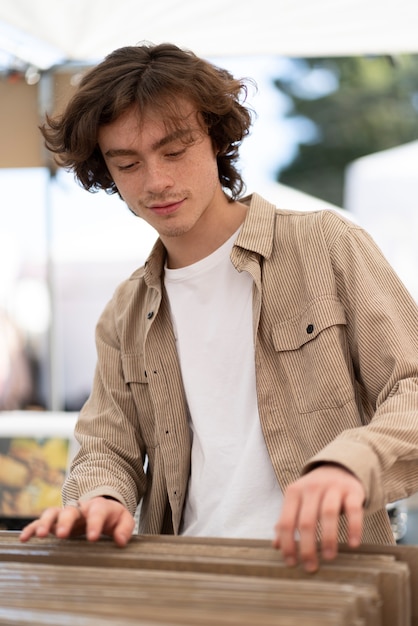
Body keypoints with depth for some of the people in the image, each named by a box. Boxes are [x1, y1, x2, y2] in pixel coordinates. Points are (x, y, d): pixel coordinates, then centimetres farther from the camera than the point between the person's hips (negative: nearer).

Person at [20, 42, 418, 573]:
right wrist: (100, 500, -7)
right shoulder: (124, 320, 19)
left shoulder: (329, 247, 4)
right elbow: (107, 447, 18)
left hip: (325, 573, -3)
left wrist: (349, 464, -25)